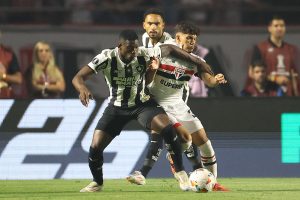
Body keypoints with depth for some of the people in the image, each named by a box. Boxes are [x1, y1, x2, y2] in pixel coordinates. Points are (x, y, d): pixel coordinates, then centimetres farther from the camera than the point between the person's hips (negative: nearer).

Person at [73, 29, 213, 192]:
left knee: (168, 129, -26)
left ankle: (180, 173, -9)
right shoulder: (107, 58, -25)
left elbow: (169, 49, -5)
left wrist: (196, 61, 1)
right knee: (95, 148, -8)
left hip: (142, 104, 0)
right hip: (117, 107, 0)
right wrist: (82, 88, -53)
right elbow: (78, 78, -29)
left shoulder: (143, 55, -22)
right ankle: (97, 183, 23)